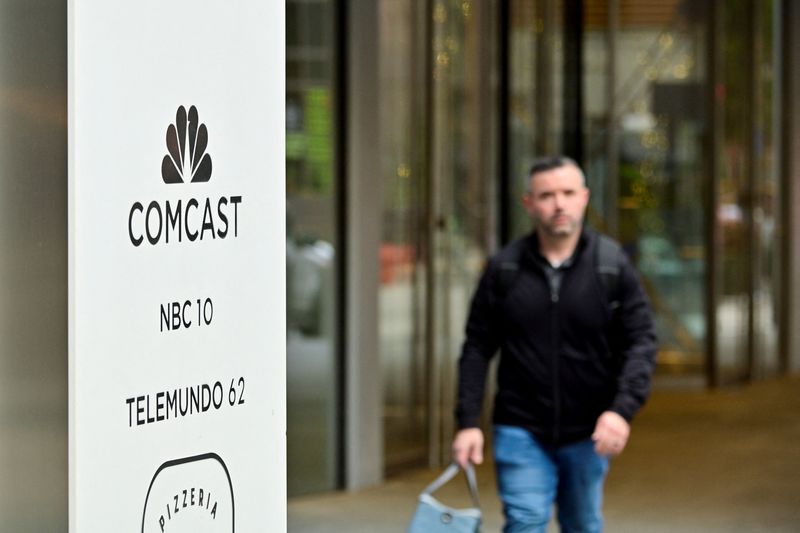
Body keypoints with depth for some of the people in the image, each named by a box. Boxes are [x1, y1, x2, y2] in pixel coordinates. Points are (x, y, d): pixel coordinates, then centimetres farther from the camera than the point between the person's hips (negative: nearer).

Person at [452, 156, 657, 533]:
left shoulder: (613, 265, -4)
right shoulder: (504, 269, -2)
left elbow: (641, 342, -5)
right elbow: (478, 349, 2)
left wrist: (623, 409, -19)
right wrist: (468, 422, -5)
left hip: (588, 433, 1)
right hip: (521, 431, -1)